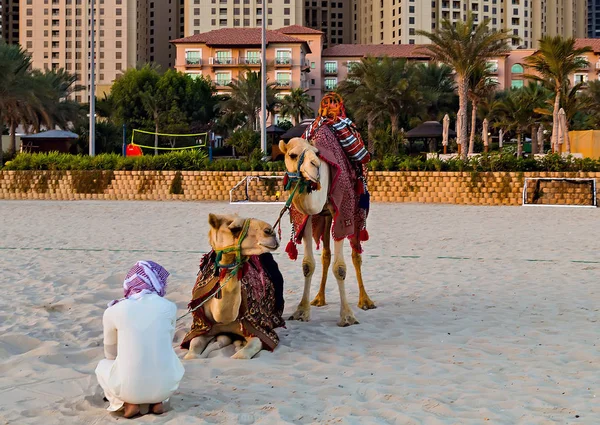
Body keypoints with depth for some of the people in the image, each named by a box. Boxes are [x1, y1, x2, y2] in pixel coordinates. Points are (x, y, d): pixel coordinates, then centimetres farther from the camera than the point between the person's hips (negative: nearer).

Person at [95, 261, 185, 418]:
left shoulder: (113, 311, -3)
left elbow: (110, 353, 12)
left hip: (128, 388, -1)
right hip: (165, 386, 2)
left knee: (103, 366, 30)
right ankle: (157, 401, 13)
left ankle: (128, 403, 8)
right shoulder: (169, 307, 0)